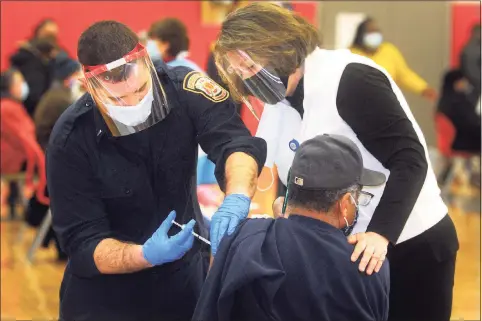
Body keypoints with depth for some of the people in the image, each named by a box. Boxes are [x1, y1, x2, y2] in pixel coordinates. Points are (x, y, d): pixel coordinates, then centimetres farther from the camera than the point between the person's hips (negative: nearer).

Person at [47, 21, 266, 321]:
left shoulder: (184, 89, -17)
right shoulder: (71, 140, -20)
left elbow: (237, 142, -29)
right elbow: (82, 244, -20)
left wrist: (237, 198, -49)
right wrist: (146, 255, -37)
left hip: (188, 271, 2)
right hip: (108, 290, -2)